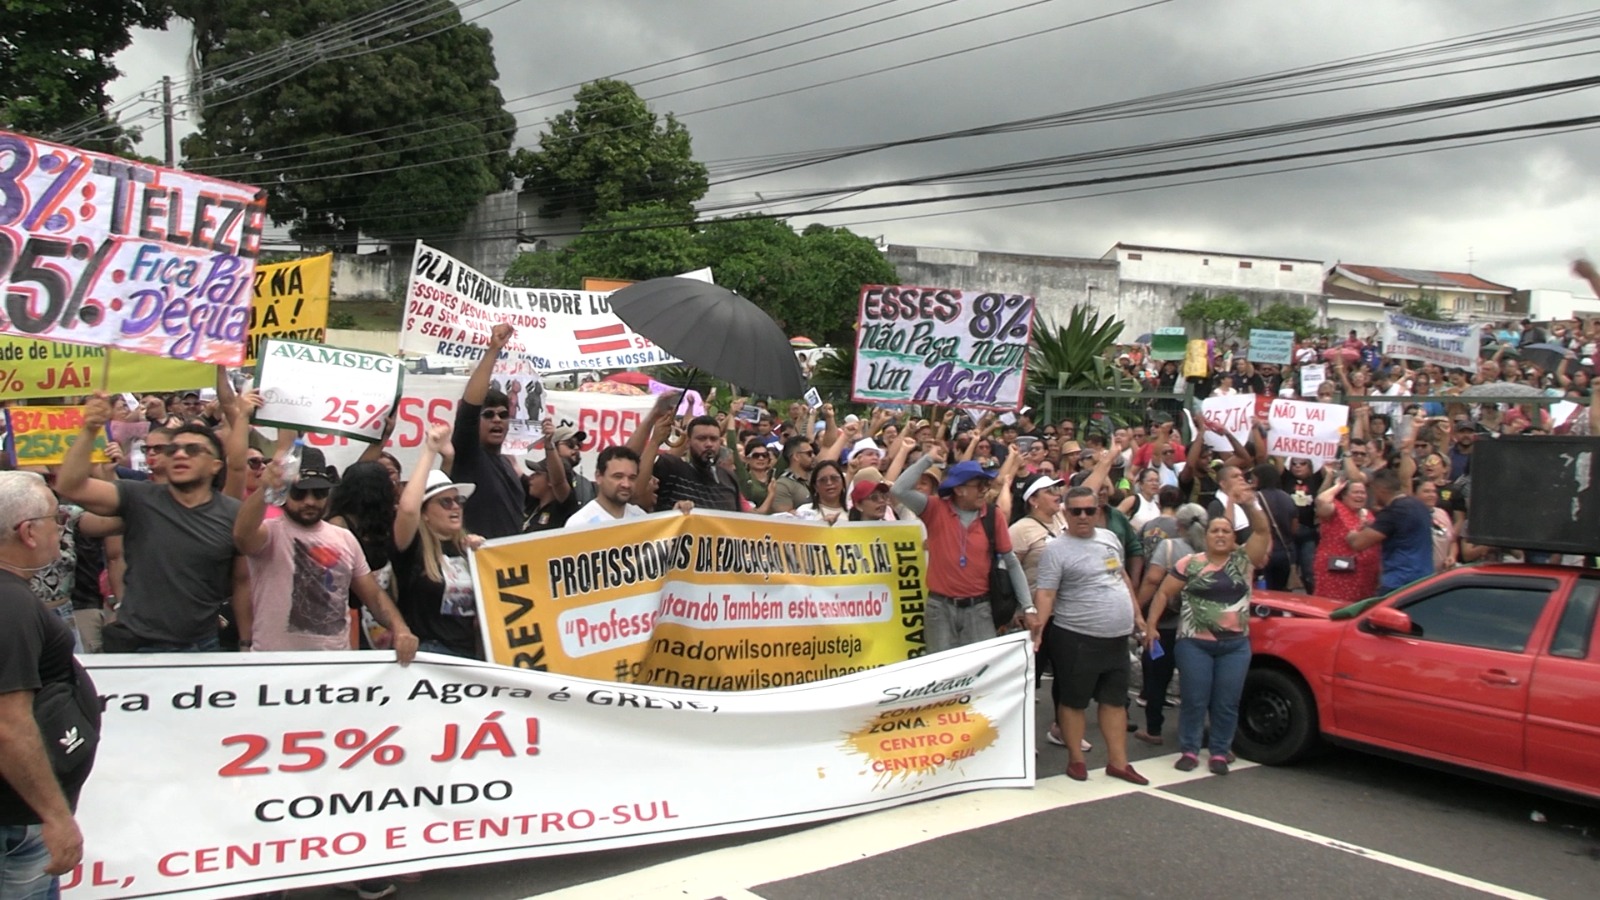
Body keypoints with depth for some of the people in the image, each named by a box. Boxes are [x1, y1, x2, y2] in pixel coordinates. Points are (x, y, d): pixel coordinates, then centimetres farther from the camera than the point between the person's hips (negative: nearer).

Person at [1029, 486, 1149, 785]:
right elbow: (1045, 592, -16)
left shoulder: (1109, 538, 9)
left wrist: (1137, 613, 19)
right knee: (1074, 701, 4)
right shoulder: (1057, 550, -10)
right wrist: (1040, 619, -32)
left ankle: (1118, 761, 20)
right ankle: (1076, 759, 17)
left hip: (1117, 637, 6)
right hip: (1076, 639, -6)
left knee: (1116, 699, 12)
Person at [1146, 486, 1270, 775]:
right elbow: (1164, 593, 3)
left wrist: (1249, 505, -22)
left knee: (1227, 703, 4)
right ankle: (1188, 751, 12)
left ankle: (1220, 753, 16)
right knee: (1194, 700, 1)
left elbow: (1263, 531, -7)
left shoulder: (1244, 559, 5)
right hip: (1195, 643, -1)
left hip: (1236, 645, 2)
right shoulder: (1190, 563, 1)